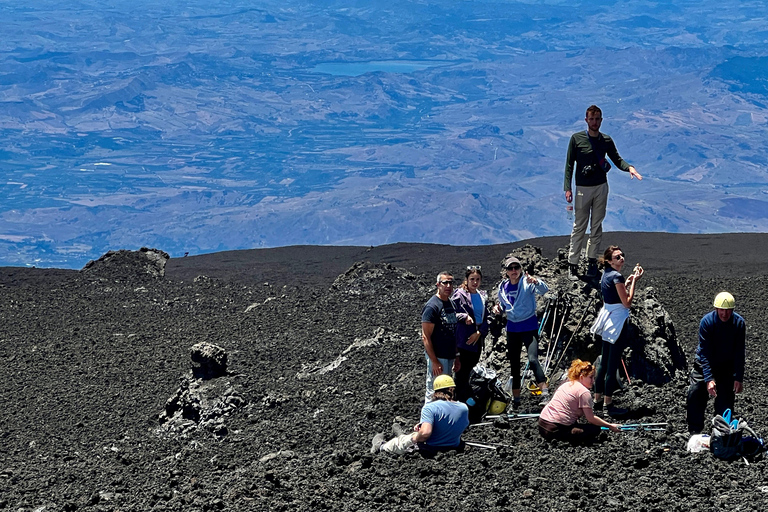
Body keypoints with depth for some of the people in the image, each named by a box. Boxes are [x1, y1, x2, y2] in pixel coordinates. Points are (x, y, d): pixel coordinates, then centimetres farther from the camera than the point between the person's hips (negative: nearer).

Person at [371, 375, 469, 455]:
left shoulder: (430, 408, -26)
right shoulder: (464, 408, -8)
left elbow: (425, 433, -37)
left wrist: (415, 439, -12)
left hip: (431, 451, -5)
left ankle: (380, 446, 58)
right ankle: (402, 436, 68)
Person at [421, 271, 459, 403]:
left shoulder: (451, 304, 13)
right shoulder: (432, 306, -14)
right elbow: (426, 337, -17)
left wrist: (456, 357, 18)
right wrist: (434, 361, -21)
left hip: (449, 357, 8)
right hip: (437, 357, -8)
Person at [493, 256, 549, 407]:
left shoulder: (527, 283, -11)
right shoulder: (503, 287, 5)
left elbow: (544, 290, -29)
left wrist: (536, 282, -50)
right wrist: (498, 308, -4)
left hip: (529, 327, -5)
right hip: (512, 328, 5)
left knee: (533, 359, -22)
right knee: (514, 363, 11)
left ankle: (545, 393, -23)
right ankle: (515, 398, 20)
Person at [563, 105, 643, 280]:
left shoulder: (606, 141, 5)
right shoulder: (577, 139, -4)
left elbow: (617, 160, 8)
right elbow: (569, 164, -3)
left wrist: (629, 167, -15)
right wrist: (567, 188, -8)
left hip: (601, 187, 3)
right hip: (583, 188, -3)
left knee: (597, 225, 7)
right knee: (579, 227, -3)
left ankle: (592, 260, 15)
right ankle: (572, 264, 1)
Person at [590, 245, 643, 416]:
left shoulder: (606, 274, 10)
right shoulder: (617, 276, -18)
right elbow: (627, 302, -17)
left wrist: (629, 280, 17)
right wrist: (634, 281, -12)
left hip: (607, 319, 10)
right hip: (617, 321, -10)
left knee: (604, 362, 17)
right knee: (613, 363, -4)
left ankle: (598, 399, 24)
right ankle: (608, 405, 0)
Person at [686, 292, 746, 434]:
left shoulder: (739, 323, -16)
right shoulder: (707, 321, -22)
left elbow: (740, 353, -10)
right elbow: (704, 352, -23)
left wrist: (739, 378, -15)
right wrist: (709, 379, -31)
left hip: (727, 366, 1)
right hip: (705, 364, -1)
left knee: (726, 401, -2)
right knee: (695, 395, -9)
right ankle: (694, 432, 2)